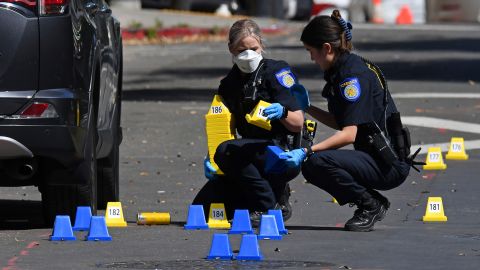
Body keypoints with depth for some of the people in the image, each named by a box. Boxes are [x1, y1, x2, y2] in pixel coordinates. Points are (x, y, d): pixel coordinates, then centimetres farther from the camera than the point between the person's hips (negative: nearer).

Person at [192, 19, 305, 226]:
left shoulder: (275, 72, -8)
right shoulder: (230, 83, 10)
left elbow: (298, 124, -11)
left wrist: (282, 112, -33)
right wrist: (209, 158, -7)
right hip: (254, 155, 7)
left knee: (227, 152, -33)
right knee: (202, 207, -3)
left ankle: (271, 207, -17)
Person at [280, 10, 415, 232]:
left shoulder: (354, 74, -18)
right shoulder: (340, 71, 11)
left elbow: (348, 134, -23)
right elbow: (341, 123, 19)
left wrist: (307, 152, -26)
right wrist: (307, 107, 14)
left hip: (390, 164, -10)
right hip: (374, 157, 10)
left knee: (318, 161, -25)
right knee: (309, 167, 8)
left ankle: (370, 205, -5)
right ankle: (372, 202, 11)